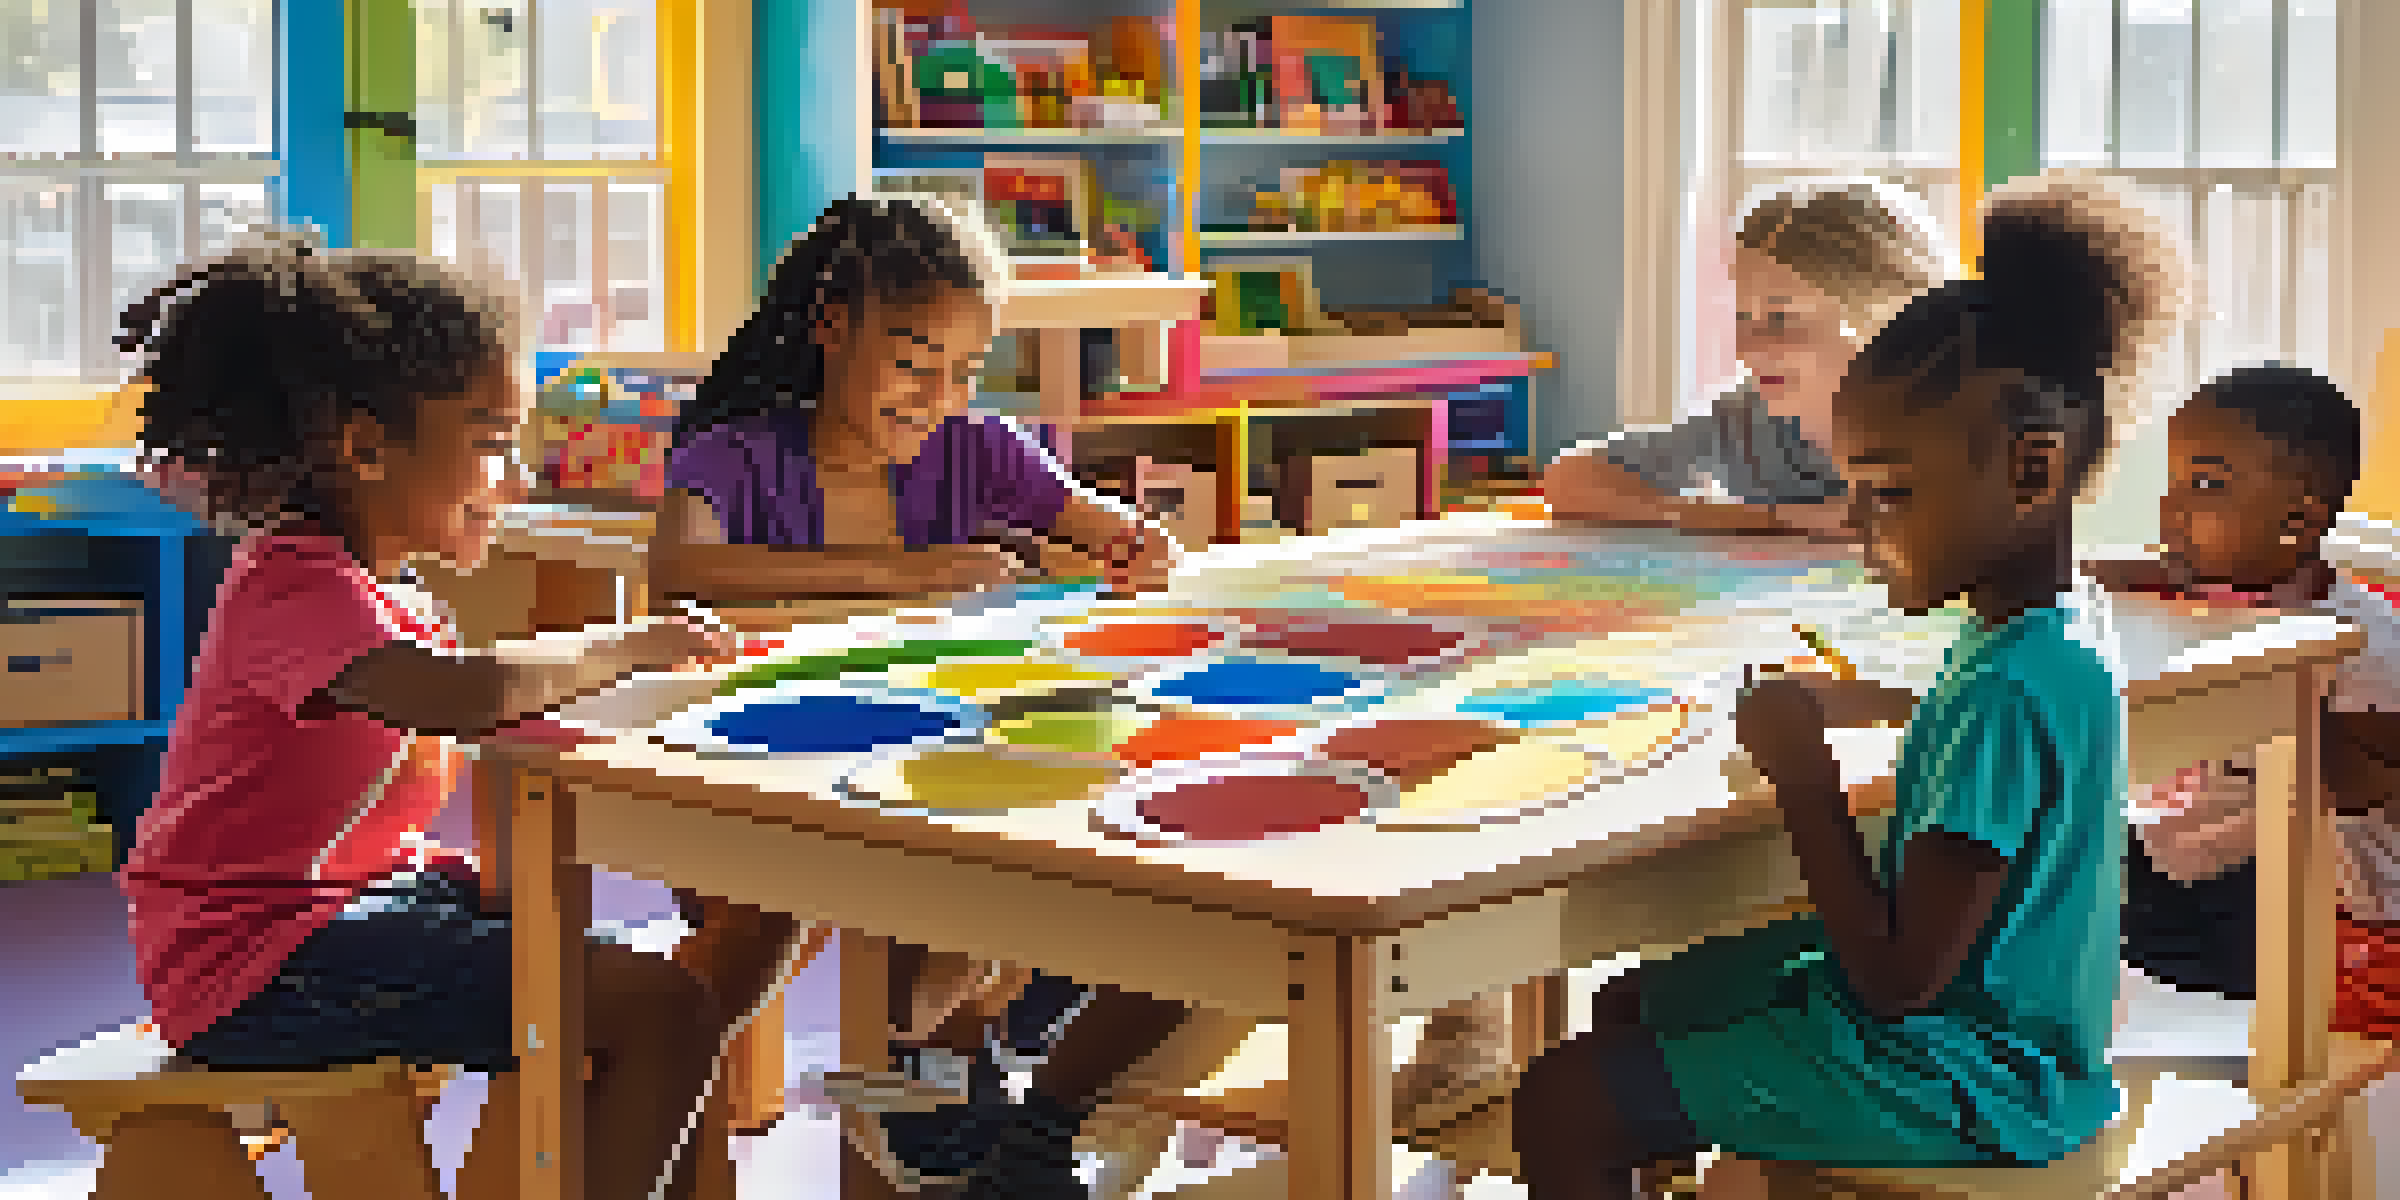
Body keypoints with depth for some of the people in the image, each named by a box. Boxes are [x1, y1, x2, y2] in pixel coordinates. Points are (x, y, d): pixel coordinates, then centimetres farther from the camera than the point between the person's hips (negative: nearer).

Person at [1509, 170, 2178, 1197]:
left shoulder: (2005, 696, -28)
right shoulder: (2055, 650, 2)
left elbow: (1897, 980, -28)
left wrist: (1803, 774, -22)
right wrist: (1855, 702, 15)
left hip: (1955, 1078, -10)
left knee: (1561, 1106, -11)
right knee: (1631, 1003, 24)